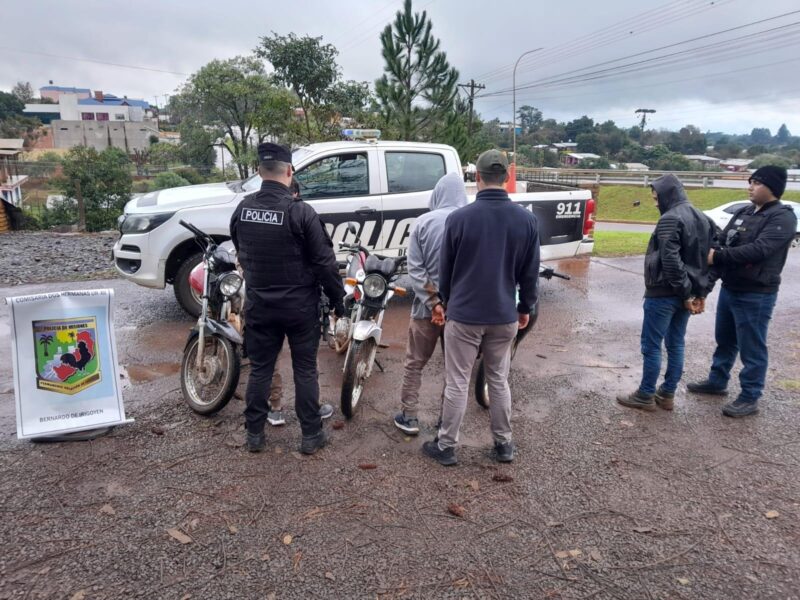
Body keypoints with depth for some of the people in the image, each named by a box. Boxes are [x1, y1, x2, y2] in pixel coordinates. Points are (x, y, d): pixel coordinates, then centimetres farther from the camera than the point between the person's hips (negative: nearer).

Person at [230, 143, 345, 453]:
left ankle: (254, 433, 24)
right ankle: (311, 435, 18)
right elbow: (324, 262, -14)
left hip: (258, 304, 4)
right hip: (299, 306, -4)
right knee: (305, 370, 8)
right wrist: (338, 299, -3)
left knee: (260, 369, 14)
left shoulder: (242, 209, -1)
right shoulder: (301, 211, -18)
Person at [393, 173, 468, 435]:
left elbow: (414, 268, -11)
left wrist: (433, 302, -11)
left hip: (426, 305, -1)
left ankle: (409, 417, 19)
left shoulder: (424, 222, -7)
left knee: (415, 363, 14)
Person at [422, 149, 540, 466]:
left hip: (464, 314, -2)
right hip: (504, 315, 3)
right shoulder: (527, 219, -4)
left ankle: (446, 447, 19)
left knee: (457, 384, 7)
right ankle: (504, 444, 28)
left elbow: (446, 268, 0)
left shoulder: (459, 217, -10)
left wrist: (444, 301, 17)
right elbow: (530, 272, 2)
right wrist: (526, 307, 17)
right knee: (499, 381, 17)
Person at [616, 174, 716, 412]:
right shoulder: (703, 219, 13)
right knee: (676, 344, 14)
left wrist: (686, 293, -16)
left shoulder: (670, 219, -16)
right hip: (684, 295, 9)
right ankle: (667, 394, 23)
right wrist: (700, 293, 11)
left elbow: (670, 261, -23)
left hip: (663, 294, -9)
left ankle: (646, 396, 10)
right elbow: (710, 258, 14)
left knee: (651, 345, 1)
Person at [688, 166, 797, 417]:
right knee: (724, 340, 20)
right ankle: (717, 381, 36)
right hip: (729, 289, 8)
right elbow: (721, 246, 7)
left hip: (756, 295, -8)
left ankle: (749, 398, 14)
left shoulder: (782, 217, -12)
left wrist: (717, 256, -26)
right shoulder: (742, 213, 11)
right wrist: (709, 279, -2)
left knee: (752, 348, 2)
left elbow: (758, 250, -26)